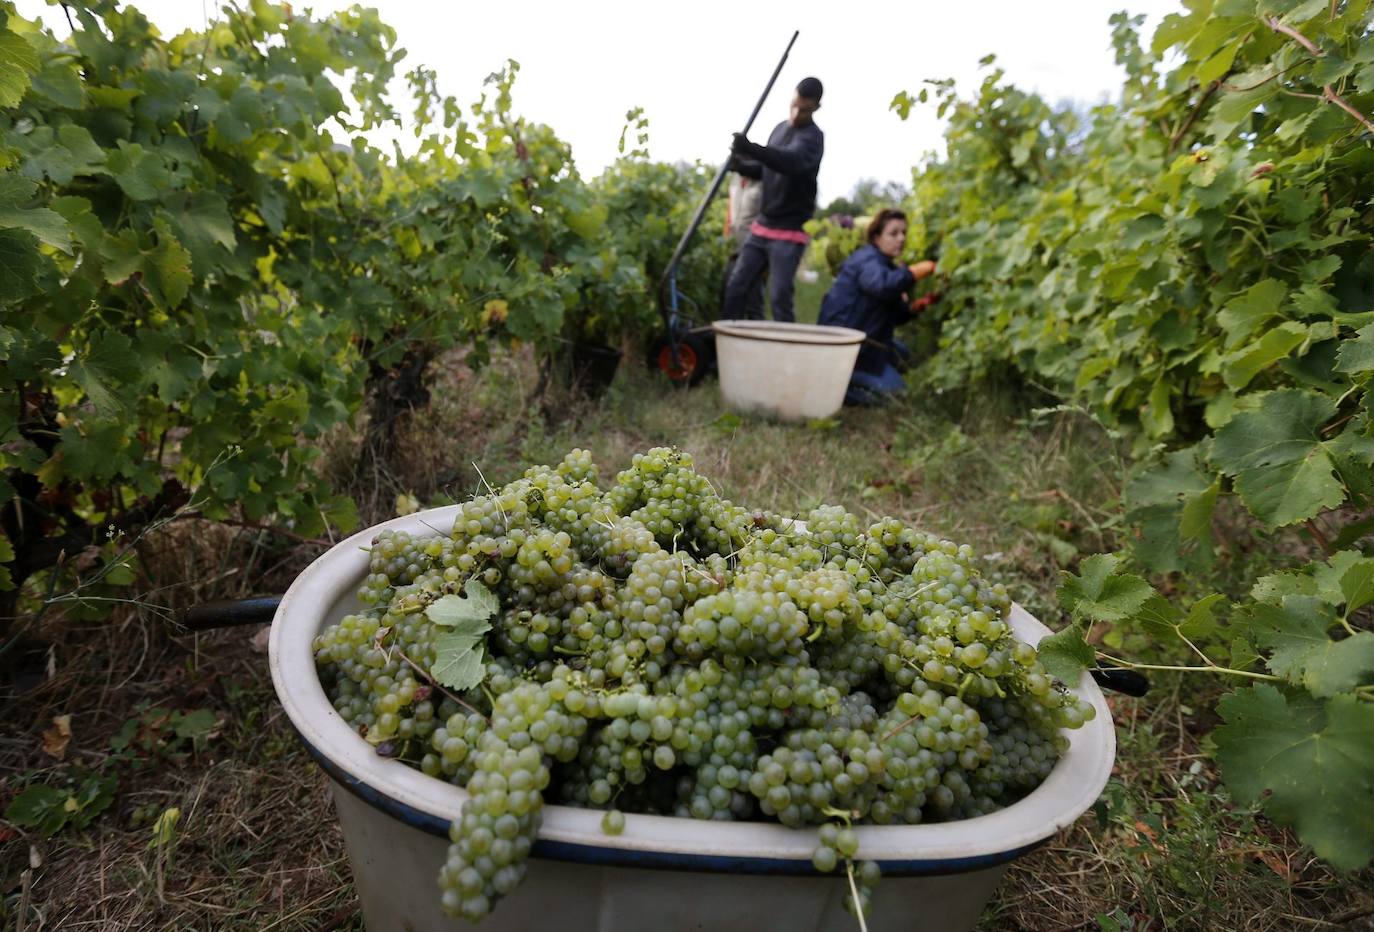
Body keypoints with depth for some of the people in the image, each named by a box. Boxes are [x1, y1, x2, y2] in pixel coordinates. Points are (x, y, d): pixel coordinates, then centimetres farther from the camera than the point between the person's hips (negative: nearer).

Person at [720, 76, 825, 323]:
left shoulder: (812, 137, -12)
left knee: (779, 297, -12)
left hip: (789, 233, -7)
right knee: (736, 286, 4)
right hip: (761, 226, 7)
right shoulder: (781, 128, 13)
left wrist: (751, 148, -47)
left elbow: (792, 162, -33)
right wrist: (743, 166, -1)